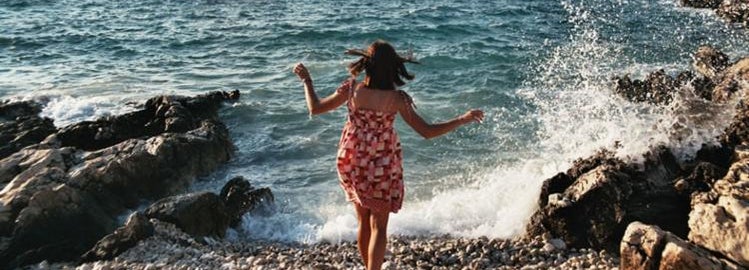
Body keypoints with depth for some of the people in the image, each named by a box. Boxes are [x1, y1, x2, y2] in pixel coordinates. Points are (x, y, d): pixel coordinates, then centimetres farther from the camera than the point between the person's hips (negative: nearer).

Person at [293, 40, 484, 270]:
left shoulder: (351, 89, -12)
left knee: (363, 222, 20)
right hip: (382, 167, -3)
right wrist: (463, 119, -7)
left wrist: (306, 80, 14)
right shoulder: (397, 99, -16)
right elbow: (428, 132, -14)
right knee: (378, 226, 9)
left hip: (351, 163, 3)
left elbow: (315, 108, -1)